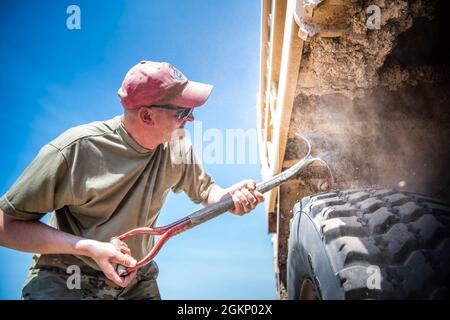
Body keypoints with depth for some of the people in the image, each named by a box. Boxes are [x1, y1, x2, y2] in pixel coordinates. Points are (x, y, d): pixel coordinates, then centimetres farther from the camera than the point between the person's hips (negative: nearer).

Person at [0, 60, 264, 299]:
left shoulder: (178, 147, -11)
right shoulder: (75, 150, -26)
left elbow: (204, 189, 7)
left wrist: (229, 197, -17)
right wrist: (90, 248, -29)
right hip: (64, 283, -4)